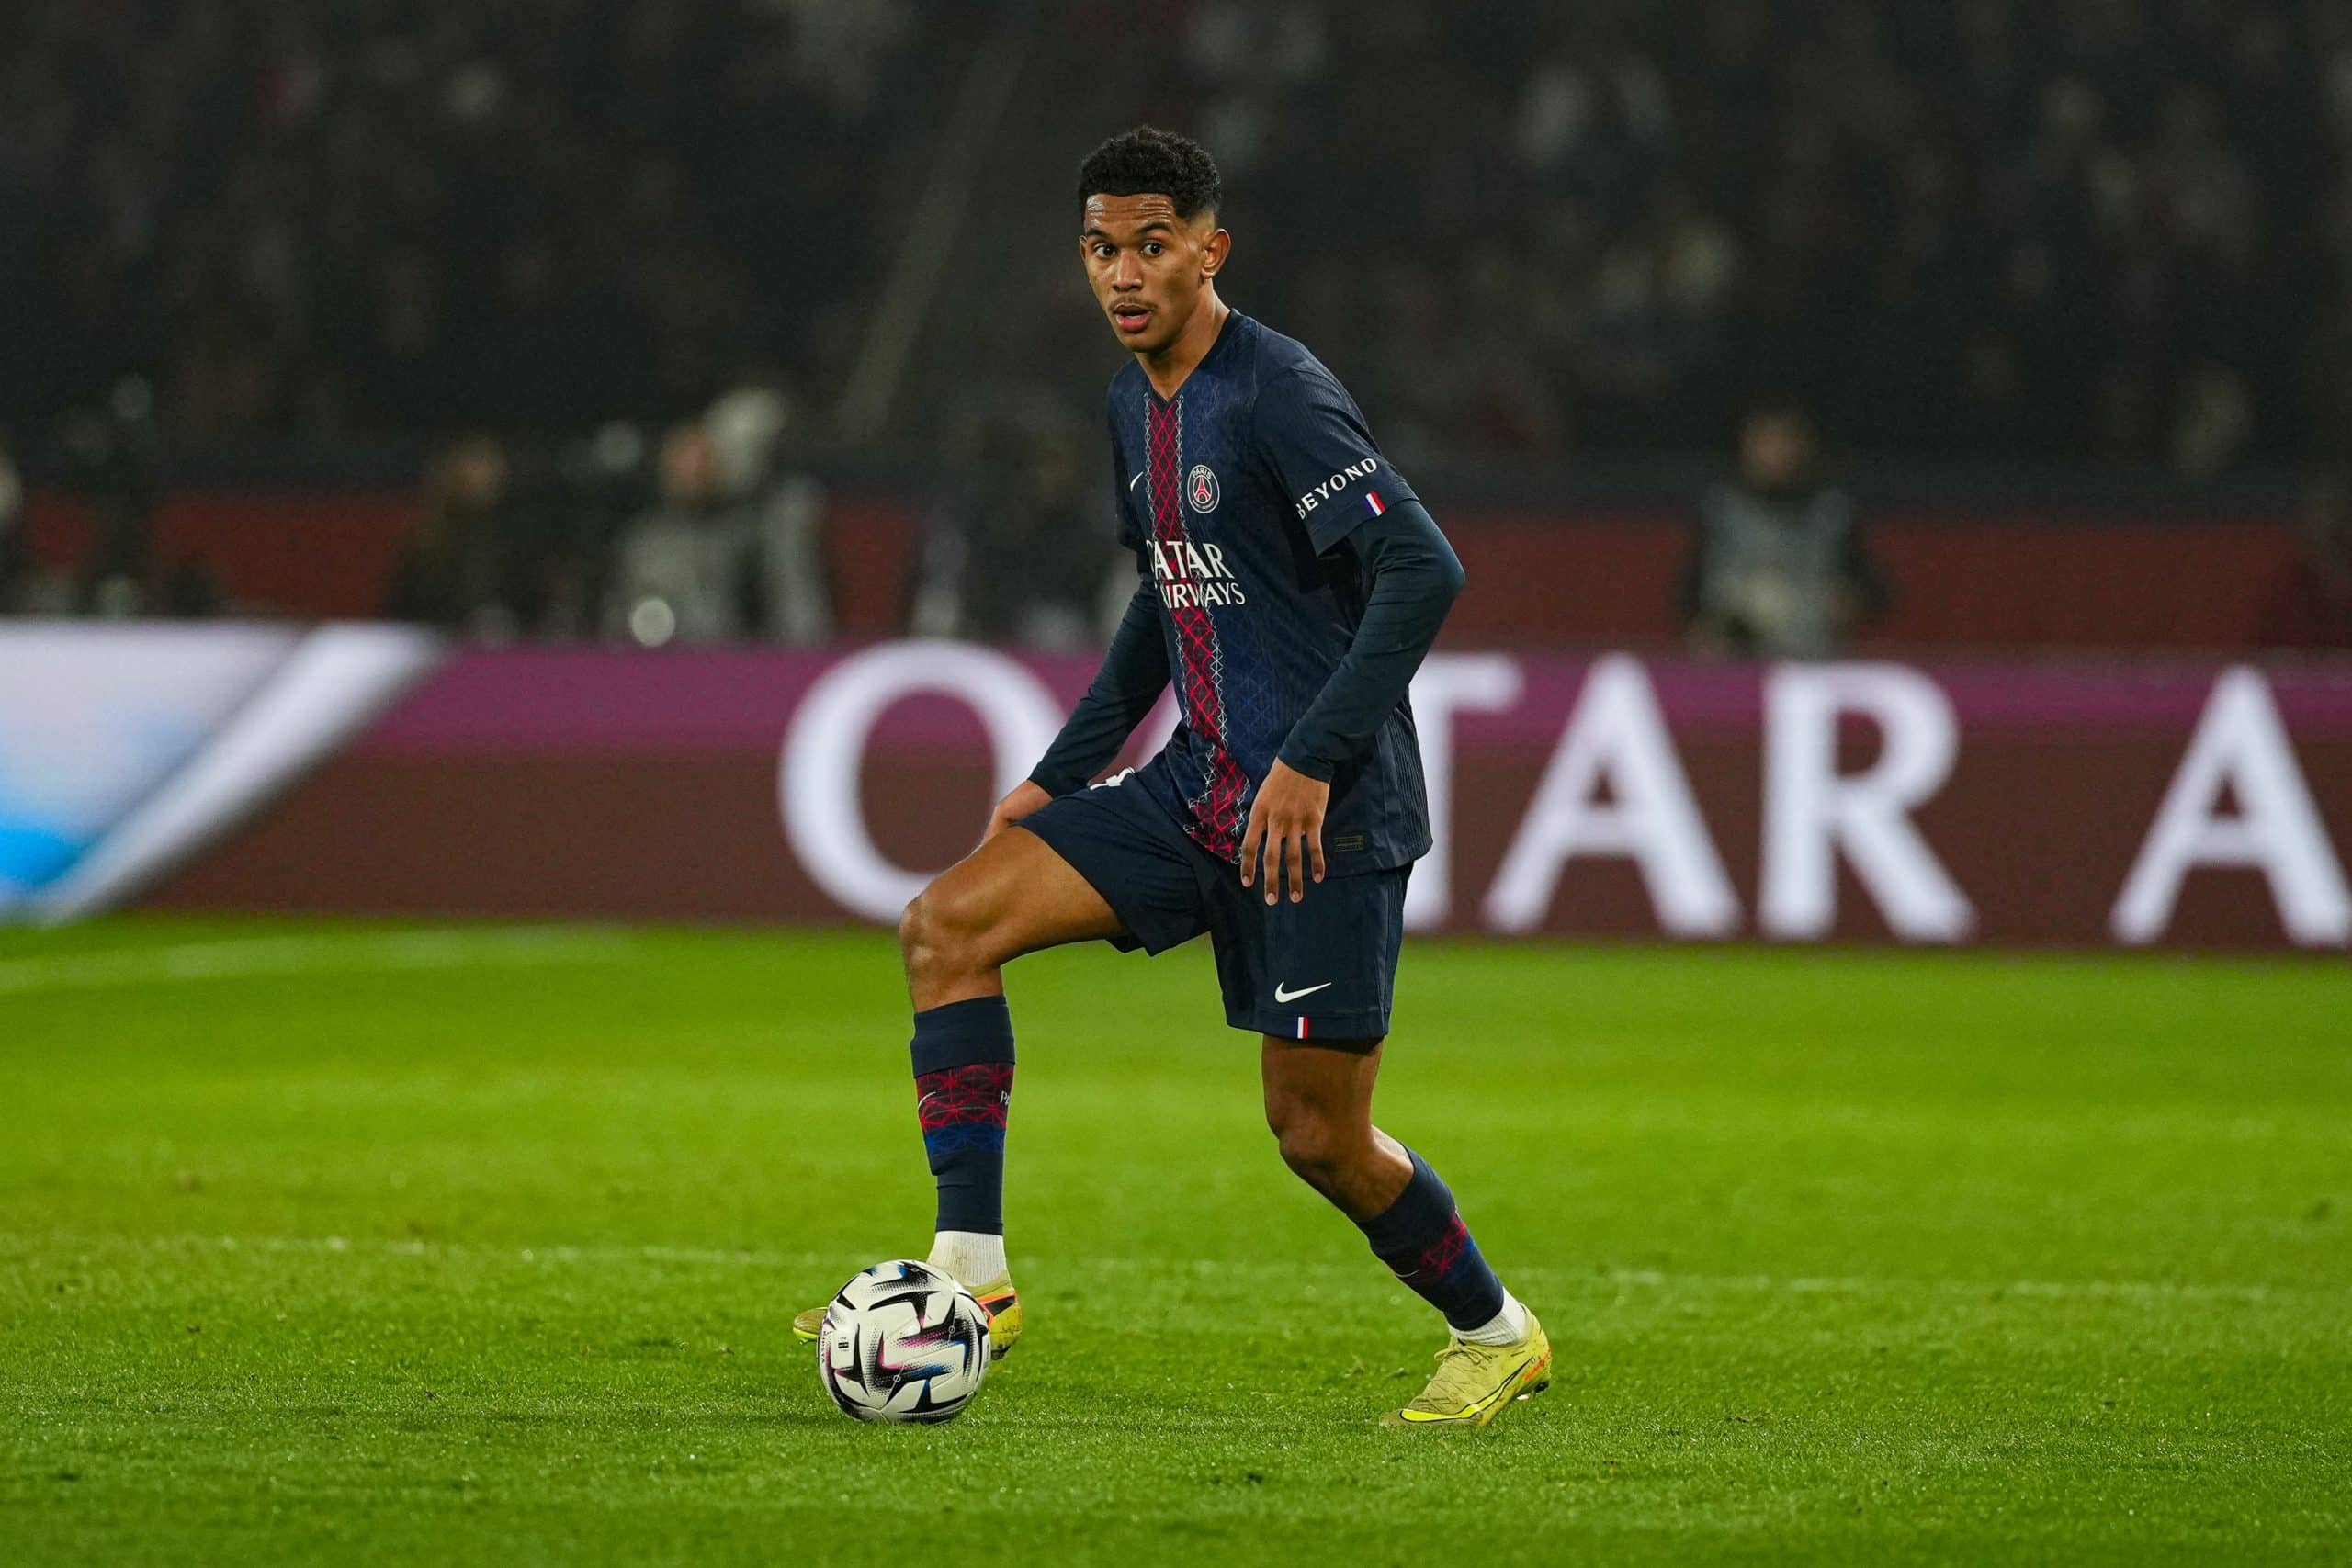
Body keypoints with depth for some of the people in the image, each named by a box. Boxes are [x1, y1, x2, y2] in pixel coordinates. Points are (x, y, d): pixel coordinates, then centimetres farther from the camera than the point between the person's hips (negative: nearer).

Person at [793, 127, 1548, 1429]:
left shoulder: (1279, 396, -16)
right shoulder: (1135, 407, 12)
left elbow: (1422, 571, -23)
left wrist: (1311, 760, -26)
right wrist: (1059, 775, 21)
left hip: (1328, 815, -8)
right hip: (1200, 790, 8)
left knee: (1318, 1133, -3)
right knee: (947, 924, -6)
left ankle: (1493, 1333, 22)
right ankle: (970, 1272, -5)